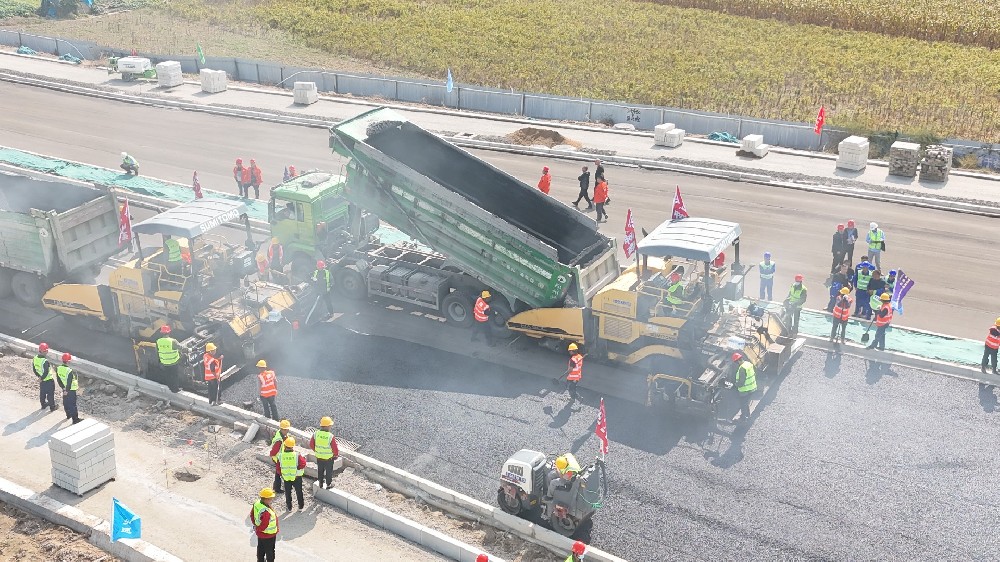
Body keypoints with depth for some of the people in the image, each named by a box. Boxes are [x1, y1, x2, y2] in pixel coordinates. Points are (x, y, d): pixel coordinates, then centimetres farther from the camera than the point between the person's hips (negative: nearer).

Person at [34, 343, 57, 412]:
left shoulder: (35, 358, -9)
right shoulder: (45, 361, -33)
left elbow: (34, 369, 3)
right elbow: (46, 372, -30)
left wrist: (39, 376, 10)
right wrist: (42, 378, -14)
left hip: (42, 380, 7)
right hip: (49, 380, -7)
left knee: (42, 392, 24)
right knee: (50, 394, 9)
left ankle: (43, 405, 40)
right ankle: (52, 407, 21)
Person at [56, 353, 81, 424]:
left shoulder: (58, 368, -9)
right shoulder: (69, 371, -31)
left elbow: (58, 380, 0)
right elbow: (69, 383, -27)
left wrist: (63, 388, 6)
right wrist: (67, 391, -13)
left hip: (64, 389, 7)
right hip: (71, 390, -7)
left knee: (66, 402, 24)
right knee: (72, 405, 3)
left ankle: (68, 415, 43)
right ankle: (75, 419, 12)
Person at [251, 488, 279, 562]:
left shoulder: (257, 503, -15)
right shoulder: (266, 512, -42)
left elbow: (252, 514, 2)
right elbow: (264, 526, -31)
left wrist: (255, 524, 14)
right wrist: (257, 529, -9)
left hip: (259, 534, 8)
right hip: (268, 536, -8)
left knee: (261, 549, 30)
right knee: (270, 553, 16)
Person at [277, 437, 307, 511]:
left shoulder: (281, 456, -18)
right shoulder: (297, 455, -25)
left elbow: (278, 467, -7)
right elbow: (303, 463, -24)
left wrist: (281, 474, 10)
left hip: (286, 477, 1)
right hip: (297, 477, -1)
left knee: (288, 492, 21)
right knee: (299, 491, 20)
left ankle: (289, 507, 34)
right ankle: (301, 506, 34)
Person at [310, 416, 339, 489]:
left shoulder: (316, 434, -16)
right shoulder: (331, 437, -30)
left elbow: (311, 444, -2)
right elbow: (335, 449, -23)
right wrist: (336, 454, -1)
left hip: (319, 457, 4)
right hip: (329, 458, -4)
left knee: (320, 471, 26)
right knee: (329, 471, 20)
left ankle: (321, 483, 45)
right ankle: (328, 485, 38)